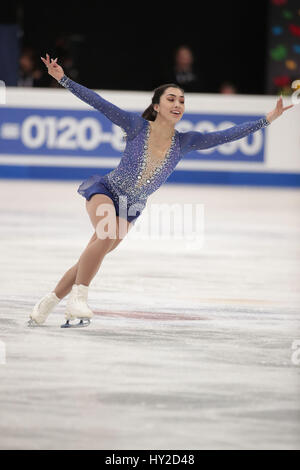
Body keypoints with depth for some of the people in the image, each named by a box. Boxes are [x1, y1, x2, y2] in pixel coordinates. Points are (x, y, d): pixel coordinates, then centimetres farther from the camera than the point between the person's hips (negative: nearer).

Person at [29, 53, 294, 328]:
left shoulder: (184, 142, -10)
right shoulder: (137, 126, -18)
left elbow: (227, 135, -12)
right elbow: (99, 103, -21)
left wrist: (268, 119, -18)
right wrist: (62, 78, -28)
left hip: (131, 209, 4)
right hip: (105, 190, -4)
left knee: (91, 260, 7)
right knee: (107, 236, -33)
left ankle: (50, 302, 25)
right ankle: (78, 297, -24)